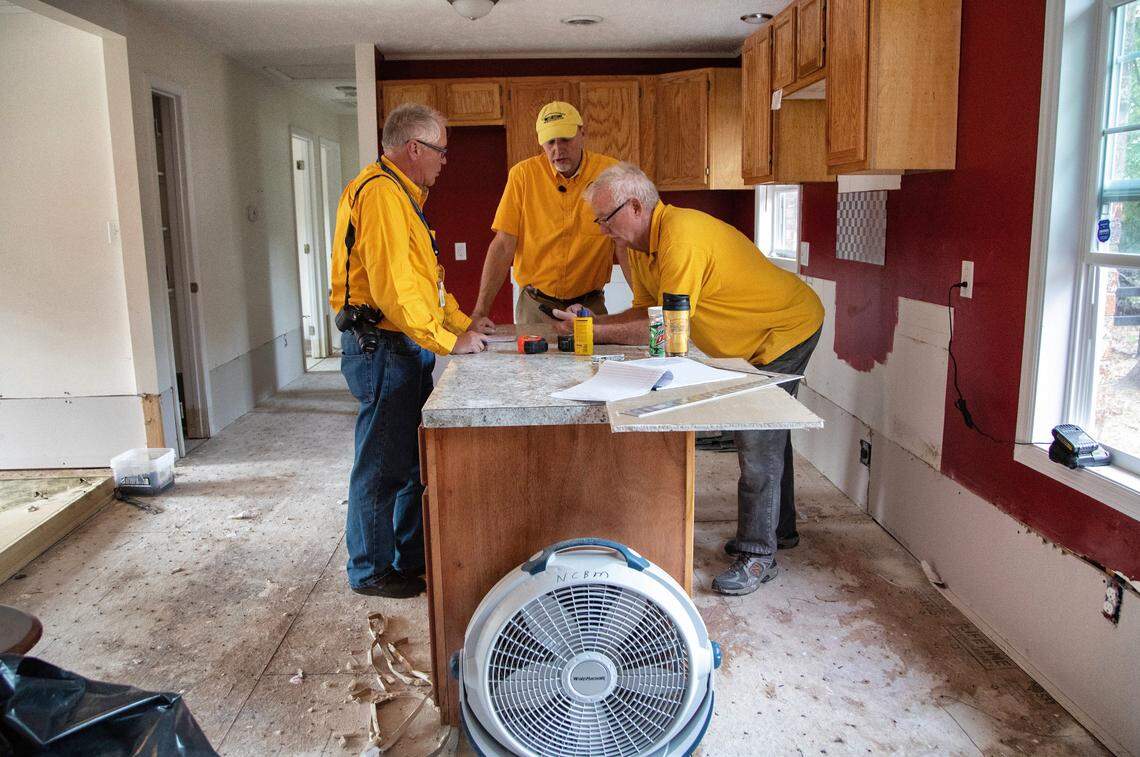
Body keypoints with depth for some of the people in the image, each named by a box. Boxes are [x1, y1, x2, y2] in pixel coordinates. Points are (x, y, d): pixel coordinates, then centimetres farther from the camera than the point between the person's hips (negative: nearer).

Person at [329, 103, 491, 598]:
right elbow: (393, 287, -24)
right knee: (383, 464, -1)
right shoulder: (380, 192, -15)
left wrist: (464, 324, 17)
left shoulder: (402, 194, 20)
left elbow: (424, 279, 24)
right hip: (381, 346, -11)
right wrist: (449, 341, -18)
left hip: (407, 347, 11)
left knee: (415, 459, 16)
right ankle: (371, 571, 14)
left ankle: (413, 558, 29)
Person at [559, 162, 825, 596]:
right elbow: (645, 312, -1)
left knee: (759, 442, -10)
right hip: (756, 340, 10)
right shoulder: (641, 244, -1)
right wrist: (590, 323, -15)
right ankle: (779, 527, 36)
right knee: (767, 433, 20)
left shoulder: (681, 237, -32)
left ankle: (759, 554, 0)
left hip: (787, 330, -10)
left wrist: (593, 331, -28)